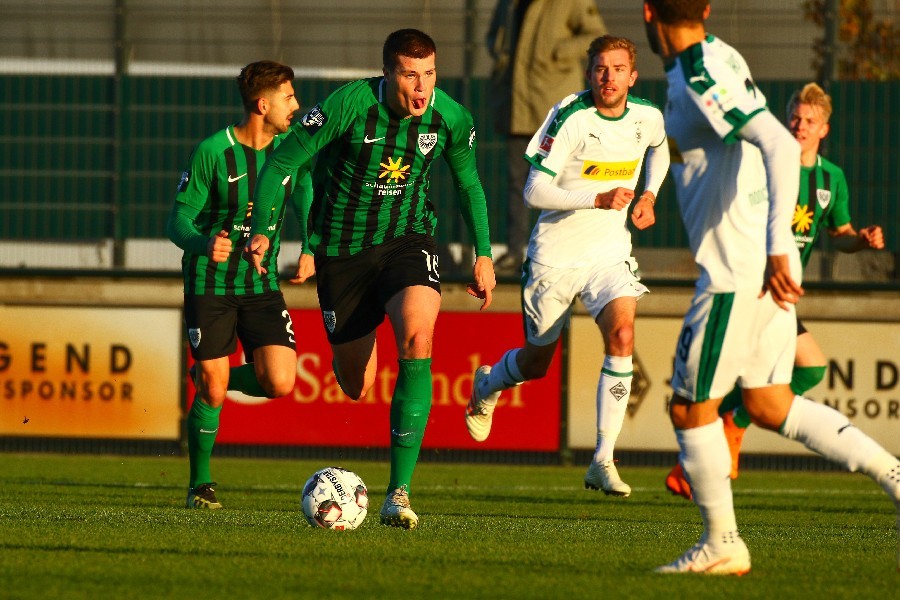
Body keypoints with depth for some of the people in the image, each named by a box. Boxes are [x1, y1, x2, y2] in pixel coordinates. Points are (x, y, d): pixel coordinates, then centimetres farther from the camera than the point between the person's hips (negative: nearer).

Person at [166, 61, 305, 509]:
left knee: (280, 383, -11)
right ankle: (200, 485, 14)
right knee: (213, 391, -6)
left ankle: (210, 376, 20)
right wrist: (204, 244, -32)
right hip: (210, 283, -4)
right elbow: (178, 220, -12)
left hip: (261, 284, 4)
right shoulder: (212, 152, -13)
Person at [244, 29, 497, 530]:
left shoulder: (451, 118, -10)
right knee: (356, 386, 6)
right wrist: (262, 230, -21)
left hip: (408, 239, 1)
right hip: (342, 248, -1)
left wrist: (484, 254, 9)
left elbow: (468, 183, 11)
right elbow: (282, 163, -12)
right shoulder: (349, 105, -20)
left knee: (417, 340, -29)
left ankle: (399, 493, -29)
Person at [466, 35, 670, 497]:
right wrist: (597, 200, -32)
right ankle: (487, 386, 50)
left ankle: (603, 462, -19)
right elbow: (534, 192, -22)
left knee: (622, 335, -23)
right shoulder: (570, 118, -18)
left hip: (610, 252, 3)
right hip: (555, 255, -3)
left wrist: (649, 195, 8)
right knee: (536, 362, 11)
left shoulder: (648, 119, -3)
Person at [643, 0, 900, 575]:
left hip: (739, 274, -9)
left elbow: (782, 146, -29)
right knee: (768, 405, 15)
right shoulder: (715, 57, 9)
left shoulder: (701, 78, -19)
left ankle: (722, 544, 9)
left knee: (691, 407, 2)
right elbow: (773, 143, 24)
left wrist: (775, 248, -33)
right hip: (761, 267, 9)